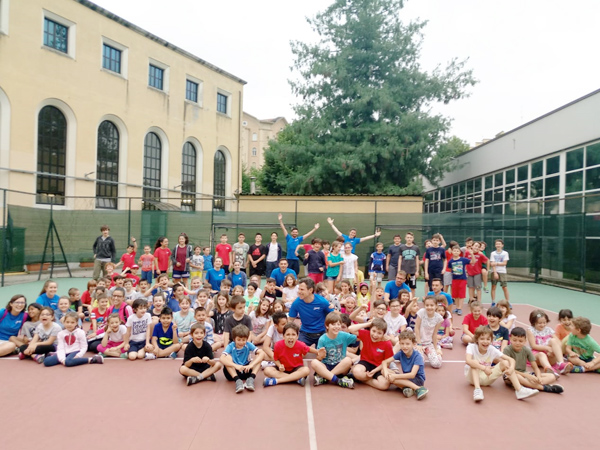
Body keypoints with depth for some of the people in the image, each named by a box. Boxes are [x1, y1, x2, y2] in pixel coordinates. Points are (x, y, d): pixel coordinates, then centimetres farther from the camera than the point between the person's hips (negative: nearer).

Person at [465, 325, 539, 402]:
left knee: (505, 362, -16)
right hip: (473, 376, -3)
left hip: (487, 377, 3)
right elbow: (468, 360, -39)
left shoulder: (492, 349, -9)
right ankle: (477, 389, -44)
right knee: (475, 362, -34)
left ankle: (519, 390, -25)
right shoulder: (471, 347, -19)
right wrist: (484, 368, -47)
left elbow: (511, 359, -11)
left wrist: (511, 368, -33)